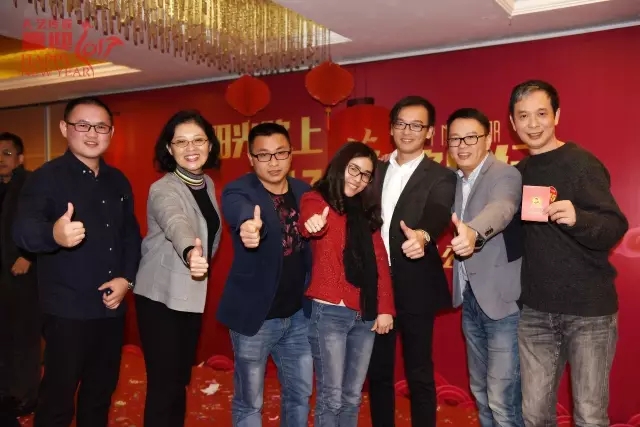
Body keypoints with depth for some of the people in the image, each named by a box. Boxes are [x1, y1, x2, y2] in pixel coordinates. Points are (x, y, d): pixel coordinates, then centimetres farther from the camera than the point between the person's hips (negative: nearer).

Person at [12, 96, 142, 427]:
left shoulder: (118, 181, 9)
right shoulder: (47, 177, -10)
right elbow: (23, 230, -26)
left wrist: (127, 278, -3)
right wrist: (54, 234, -49)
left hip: (112, 307, 6)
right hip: (67, 310, -5)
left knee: (101, 391, 19)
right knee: (58, 395, 4)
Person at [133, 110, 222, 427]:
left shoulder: (207, 184, 3)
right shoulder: (163, 190, -20)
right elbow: (177, 225, -43)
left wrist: (202, 261, 8)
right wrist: (190, 252, -63)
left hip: (191, 296, 7)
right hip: (161, 297, -7)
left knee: (181, 379, 19)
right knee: (164, 384, -3)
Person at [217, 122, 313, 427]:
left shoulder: (304, 192, 1)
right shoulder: (237, 191, -15)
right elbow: (241, 214, -40)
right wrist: (250, 226, -60)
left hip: (298, 314, 5)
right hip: (255, 315, -4)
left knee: (300, 394, 20)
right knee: (249, 402, 12)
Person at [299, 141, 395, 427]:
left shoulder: (366, 211, 16)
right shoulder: (317, 199, -1)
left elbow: (380, 261, 11)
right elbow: (308, 222, -24)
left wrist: (385, 308, 3)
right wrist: (314, 224, -48)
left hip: (365, 314, 6)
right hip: (329, 311, -5)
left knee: (352, 397, 13)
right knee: (331, 396, 0)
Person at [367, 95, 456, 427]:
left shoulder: (440, 177, -4)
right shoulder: (377, 172, 11)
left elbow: (438, 216, -23)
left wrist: (422, 235, -45)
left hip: (415, 289, -4)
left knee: (419, 376, 8)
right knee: (377, 372, 16)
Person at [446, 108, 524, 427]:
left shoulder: (505, 175, -16)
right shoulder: (453, 180, 9)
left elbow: (501, 209, -37)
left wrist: (474, 233, -55)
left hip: (502, 300, -7)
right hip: (470, 299, 7)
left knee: (502, 398, -2)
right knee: (480, 392, 20)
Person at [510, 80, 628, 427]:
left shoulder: (581, 163, -9)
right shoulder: (519, 173, 9)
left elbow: (616, 229, -16)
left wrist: (577, 218, -36)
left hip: (589, 310, -5)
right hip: (536, 310, 5)